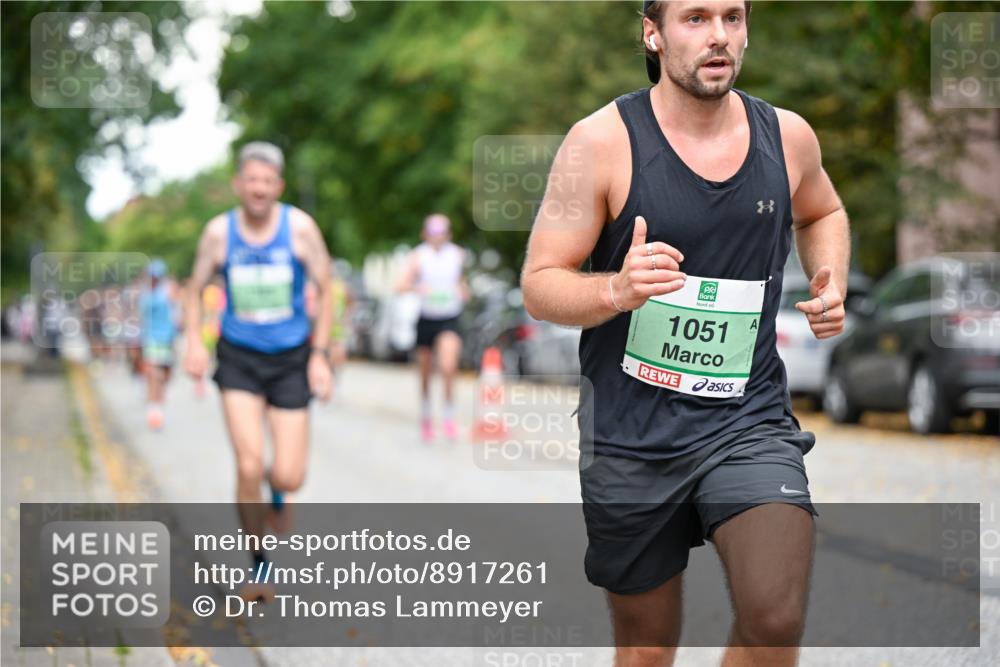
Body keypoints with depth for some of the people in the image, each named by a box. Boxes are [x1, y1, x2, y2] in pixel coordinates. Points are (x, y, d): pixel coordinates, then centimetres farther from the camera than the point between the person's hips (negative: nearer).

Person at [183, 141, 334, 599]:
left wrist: (319, 355, -5)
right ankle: (259, 565, 6)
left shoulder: (300, 227, -8)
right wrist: (193, 341, -7)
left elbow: (324, 290, 0)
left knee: (289, 477, -6)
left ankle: (277, 492, 35)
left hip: (291, 359, 0)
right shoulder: (219, 232, -5)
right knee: (248, 468, -13)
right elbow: (196, 289, 8)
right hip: (239, 357, 0)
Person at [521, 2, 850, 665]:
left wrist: (831, 283, 5)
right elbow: (539, 286, -8)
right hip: (632, 432, -1)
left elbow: (822, 213, 25)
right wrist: (617, 290, -28)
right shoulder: (601, 142, -9)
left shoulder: (788, 136, 2)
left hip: (749, 420, 1)